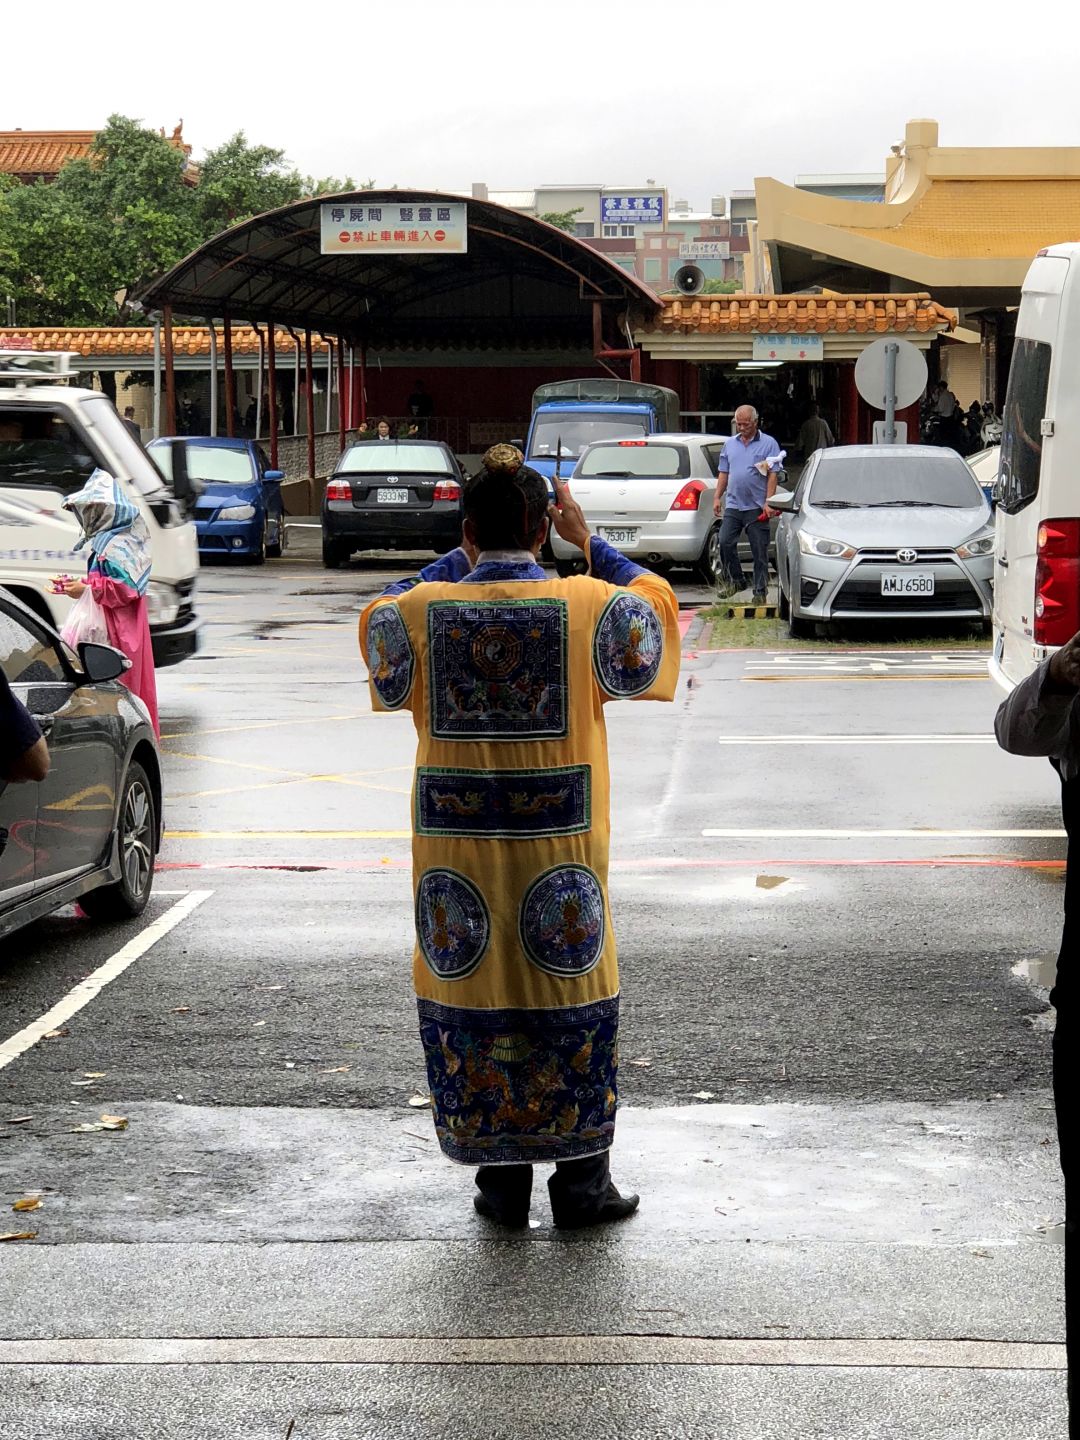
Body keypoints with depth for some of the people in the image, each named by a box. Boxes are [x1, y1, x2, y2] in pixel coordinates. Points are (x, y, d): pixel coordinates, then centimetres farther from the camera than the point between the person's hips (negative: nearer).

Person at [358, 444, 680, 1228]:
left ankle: (503, 1183, 18)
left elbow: (380, 615, 20)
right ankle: (581, 1181, 16)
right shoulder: (586, 604, -7)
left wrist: (462, 559, 20)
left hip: (456, 844, 1)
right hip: (559, 845, -1)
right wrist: (589, 542, 18)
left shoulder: (424, 611, -4)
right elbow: (656, 601, 14)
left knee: (472, 994, 11)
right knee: (571, 990, 10)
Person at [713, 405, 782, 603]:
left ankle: (760, 591, 4)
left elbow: (773, 475, -4)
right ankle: (735, 580, 12)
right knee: (725, 542, -6)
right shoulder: (730, 444, 15)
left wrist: (768, 502, -12)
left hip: (757, 507, -4)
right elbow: (723, 473, 18)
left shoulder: (768, 443, 1)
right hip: (733, 505, 4)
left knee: (760, 551, -1)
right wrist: (717, 498, 9)